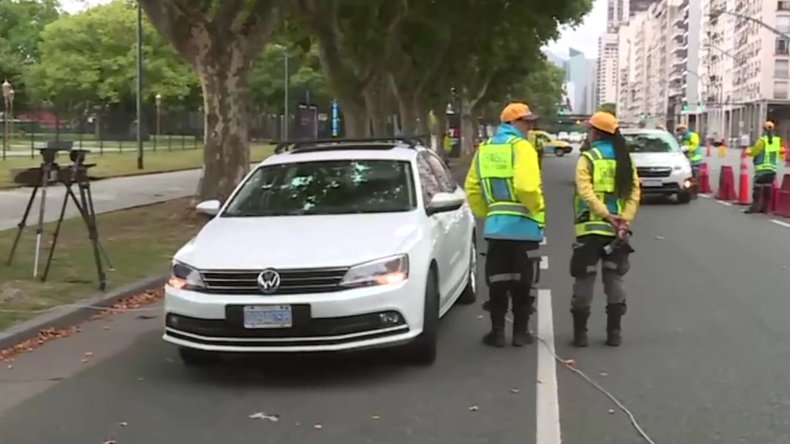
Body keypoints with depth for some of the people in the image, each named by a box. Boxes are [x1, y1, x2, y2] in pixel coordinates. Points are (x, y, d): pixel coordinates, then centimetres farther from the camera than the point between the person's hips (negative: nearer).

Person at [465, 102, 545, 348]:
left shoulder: (484, 149, 10)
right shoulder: (521, 146, -11)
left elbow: (472, 188, 9)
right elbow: (526, 186, -24)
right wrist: (537, 208, -8)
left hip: (495, 226, 5)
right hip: (524, 226, -5)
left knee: (497, 282, 11)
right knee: (522, 282, 6)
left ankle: (497, 331, 12)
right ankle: (521, 332, 11)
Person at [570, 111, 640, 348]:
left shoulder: (587, 158, -5)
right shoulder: (625, 159, 9)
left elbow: (585, 191, -18)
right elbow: (634, 192, 1)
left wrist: (605, 214, -20)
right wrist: (624, 218, -7)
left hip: (590, 228, -4)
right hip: (617, 229, 4)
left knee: (585, 280, 3)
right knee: (614, 279, 11)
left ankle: (580, 332, 5)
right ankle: (614, 332, 12)